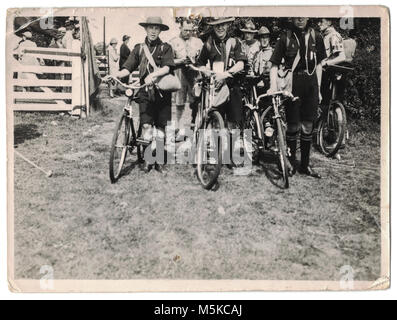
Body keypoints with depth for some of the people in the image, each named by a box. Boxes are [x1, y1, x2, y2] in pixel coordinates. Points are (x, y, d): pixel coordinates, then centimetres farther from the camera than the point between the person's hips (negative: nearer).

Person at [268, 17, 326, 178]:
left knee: (308, 126, 5)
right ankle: (291, 163, 14)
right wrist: (273, 86, -15)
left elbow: (318, 64, 13)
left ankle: (305, 165, 16)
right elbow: (275, 64, -1)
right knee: (293, 126, -1)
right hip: (292, 84, -3)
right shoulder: (285, 38, 1)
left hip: (310, 84, 3)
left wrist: (318, 89, 10)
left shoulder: (316, 37, 9)